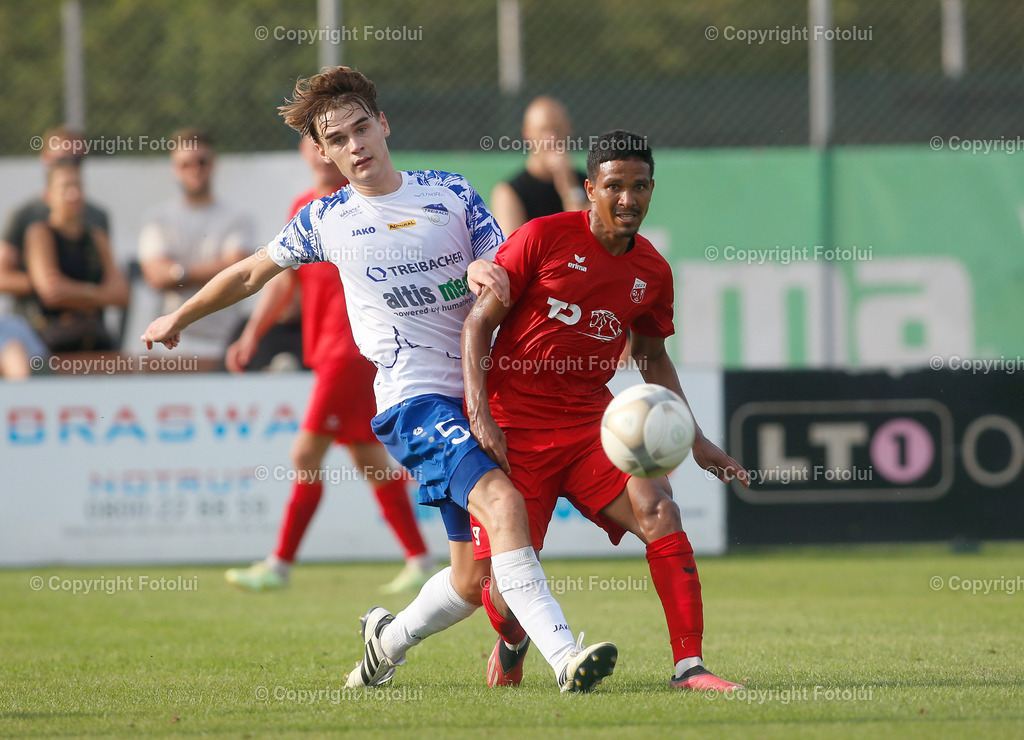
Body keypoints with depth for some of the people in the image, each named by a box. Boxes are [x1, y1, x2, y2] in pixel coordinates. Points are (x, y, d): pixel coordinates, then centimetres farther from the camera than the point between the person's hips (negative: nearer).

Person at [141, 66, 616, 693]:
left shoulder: (451, 193, 10)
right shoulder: (326, 221, 7)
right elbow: (252, 274, 23)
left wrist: (486, 273, -14)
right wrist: (178, 320, 33)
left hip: (485, 393, 4)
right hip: (416, 399, -4)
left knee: (475, 580, 3)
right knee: (502, 503, -30)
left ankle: (389, 640, 32)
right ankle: (563, 654, -38)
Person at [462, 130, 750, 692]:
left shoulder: (652, 272, 6)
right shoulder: (543, 237, -8)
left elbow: (653, 357, 22)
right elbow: (479, 321, -5)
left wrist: (695, 441, 15)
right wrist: (480, 415, -15)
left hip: (592, 422, 3)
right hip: (513, 427, -3)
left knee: (659, 511, -23)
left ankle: (688, 665, -21)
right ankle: (512, 643, 32)